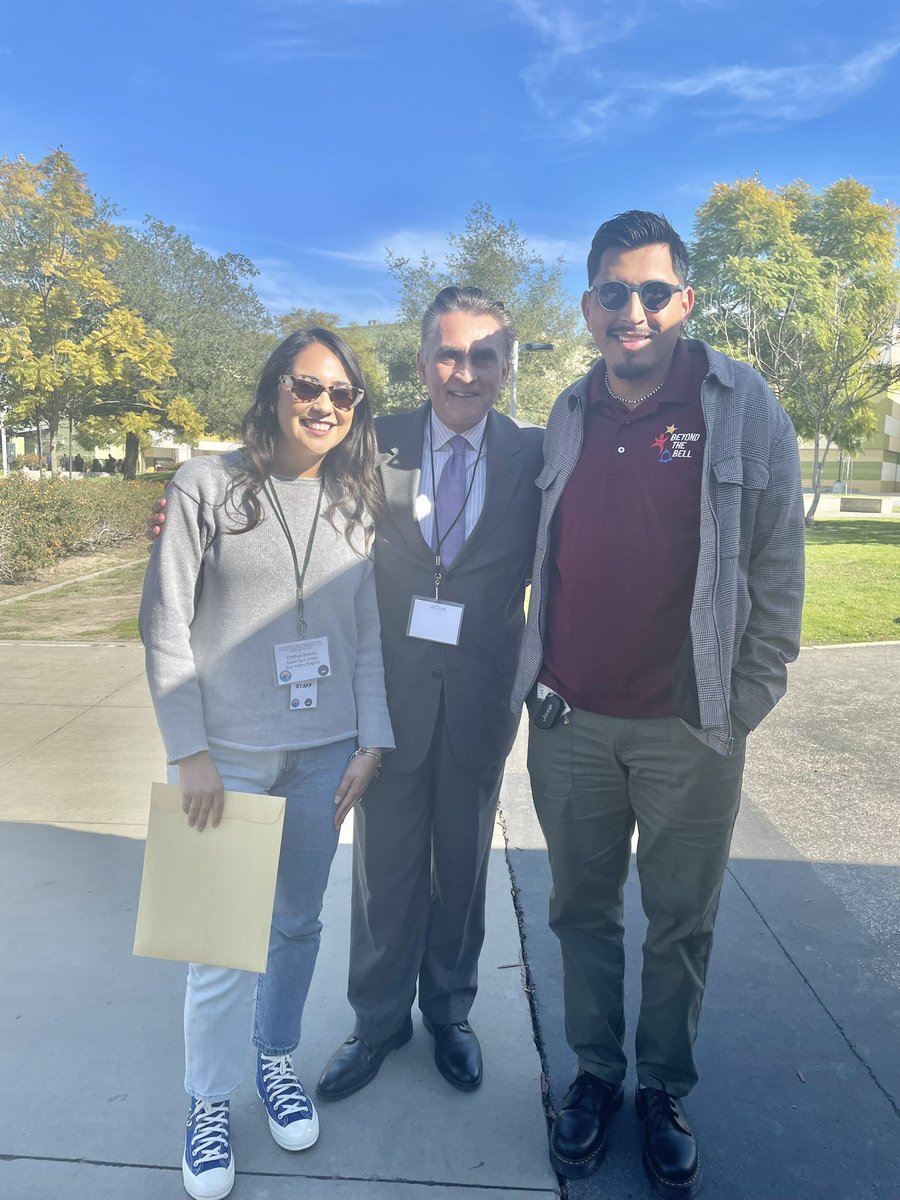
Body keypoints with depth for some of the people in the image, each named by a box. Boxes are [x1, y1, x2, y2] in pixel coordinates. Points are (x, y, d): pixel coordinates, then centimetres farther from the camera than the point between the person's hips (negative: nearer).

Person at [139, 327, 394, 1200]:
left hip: (325, 753, 4)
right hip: (229, 755, -3)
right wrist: (190, 751, -9)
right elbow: (164, 625, -6)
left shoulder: (352, 504, 6)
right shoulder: (208, 487, -6)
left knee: (298, 922, 16)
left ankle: (276, 1059, 40)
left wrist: (371, 738, 2)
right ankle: (209, 1103, 28)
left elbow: (367, 632, 8)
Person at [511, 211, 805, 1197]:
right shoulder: (567, 417, 6)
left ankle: (665, 1091, 35)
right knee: (582, 911, 16)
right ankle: (595, 1073, 37)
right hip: (569, 722, 3)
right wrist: (539, 681, 9)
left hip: (688, 728, -3)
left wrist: (745, 702, -5)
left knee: (681, 924, 13)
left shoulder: (741, 406, -5)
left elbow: (777, 569, -4)